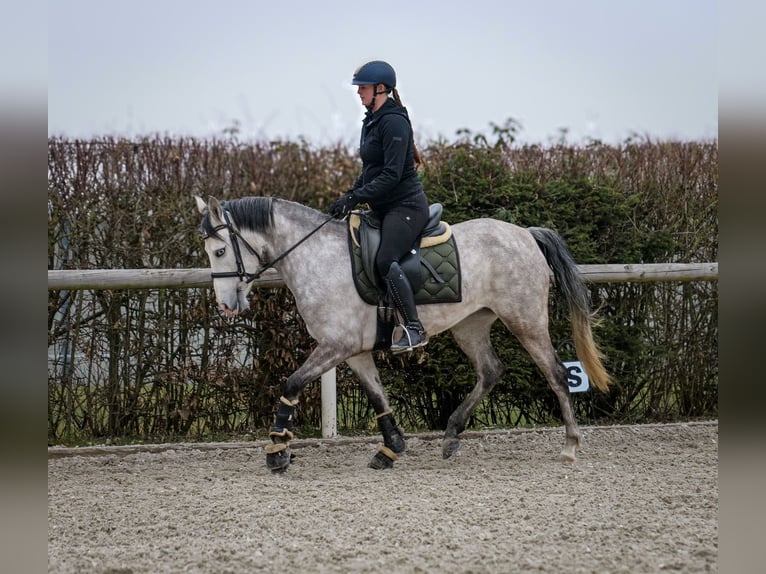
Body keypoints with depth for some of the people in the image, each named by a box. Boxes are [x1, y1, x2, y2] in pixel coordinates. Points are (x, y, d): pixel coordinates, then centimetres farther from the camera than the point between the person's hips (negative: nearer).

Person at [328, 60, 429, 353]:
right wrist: (350, 195, 9)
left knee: (385, 260, -27)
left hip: (405, 206, -11)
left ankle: (415, 329, -27)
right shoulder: (371, 120, 15)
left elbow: (391, 175, -23)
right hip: (384, 208, 11)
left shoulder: (393, 123, -16)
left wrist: (354, 197, -23)